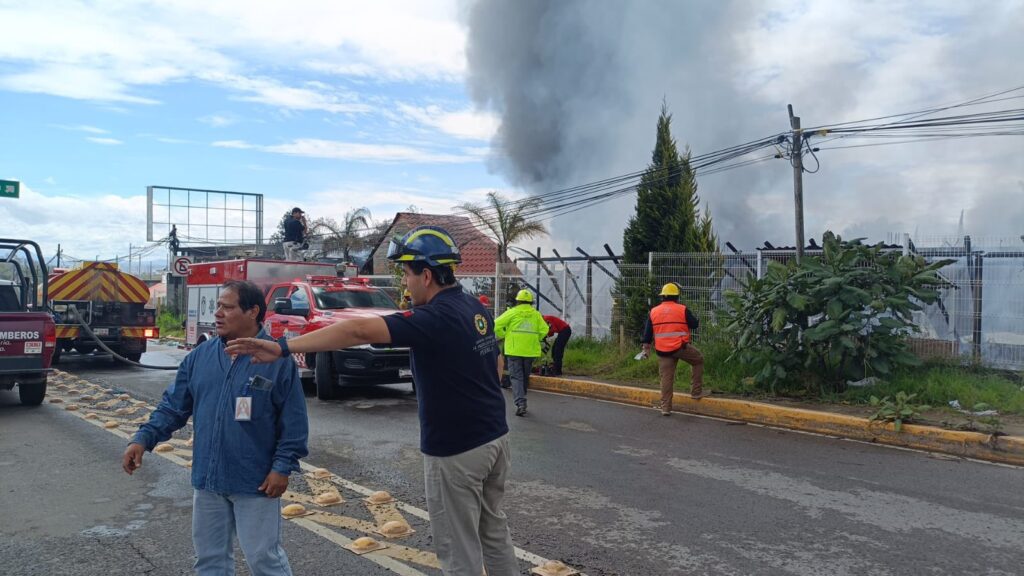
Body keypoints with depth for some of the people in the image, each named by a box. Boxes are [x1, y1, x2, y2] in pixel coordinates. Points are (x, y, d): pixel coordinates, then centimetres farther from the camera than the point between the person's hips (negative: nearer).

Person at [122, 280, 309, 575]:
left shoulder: (278, 359, -12)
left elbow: (293, 422, -10)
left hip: (255, 483, -5)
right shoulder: (200, 356, 3)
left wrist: (283, 467, -14)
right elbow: (173, 406, 7)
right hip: (207, 479, 6)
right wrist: (144, 438, -6)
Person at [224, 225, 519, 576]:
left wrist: (283, 347, -34)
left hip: (456, 451, -8)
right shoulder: (475, 308, 4)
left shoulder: (436, 319, -23)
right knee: (493, 528, 22)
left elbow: (359, 330, -32)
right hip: (495, 437, 9)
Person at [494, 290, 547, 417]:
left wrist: (502, 336, 9)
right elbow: (544, 330, 0)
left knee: (516, 376, -2)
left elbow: (496, 325, -7)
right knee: (525, 377, 18)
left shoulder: (512, 312, -3)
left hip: (514, 350, -3)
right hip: (530, 350, 3)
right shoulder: (536, 314, 6)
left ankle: (520, 403, -18)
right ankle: (522, 400, 30)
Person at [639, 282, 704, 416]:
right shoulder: (683, 310, -4)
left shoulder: (653, 311, 7)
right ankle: (696, 391, 21)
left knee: (666, 377, 7)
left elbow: (647, 332, 9)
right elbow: (695, 324, 4)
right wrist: (696, 318, 25)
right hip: (681, 347, -3)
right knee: (698, 360, 21)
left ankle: (666, 407, 7)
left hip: (663, 351, 3)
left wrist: (646, 348, 16)